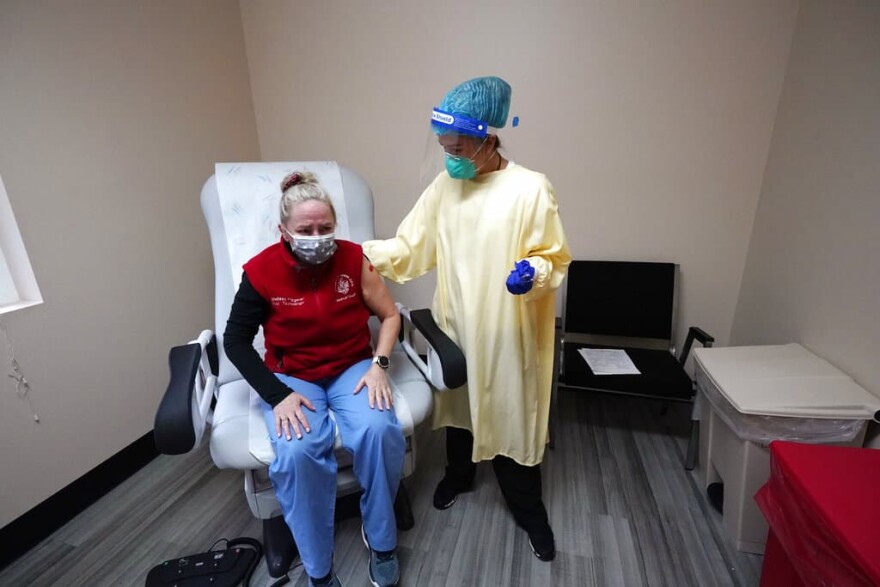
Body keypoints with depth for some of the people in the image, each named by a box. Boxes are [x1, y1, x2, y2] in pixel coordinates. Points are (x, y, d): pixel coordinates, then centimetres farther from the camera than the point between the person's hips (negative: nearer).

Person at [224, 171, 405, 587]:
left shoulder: (354, 258, -9)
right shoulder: (261, 271, -11)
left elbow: (390, 315, 1)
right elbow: (235, 341, -5)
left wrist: (378, 365, -14)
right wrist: (277, 395, -16)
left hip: (351, 369, 1)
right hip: (291, 377, 0)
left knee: (379, 430, -28)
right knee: (297, 451, -30)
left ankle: (380, 538, 1)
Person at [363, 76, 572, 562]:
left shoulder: (530, 189, -13)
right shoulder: (445, 185, 1)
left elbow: (555, 258, -8)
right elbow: (411, 246, 0)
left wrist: (533, 272, -29)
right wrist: (362, 253, -11)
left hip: (505, 330, -4)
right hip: (453, 321, 5)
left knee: (509, 413, 9)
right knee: (457, 401, 22)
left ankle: (528, 508, 35)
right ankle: (459, 473, 50)